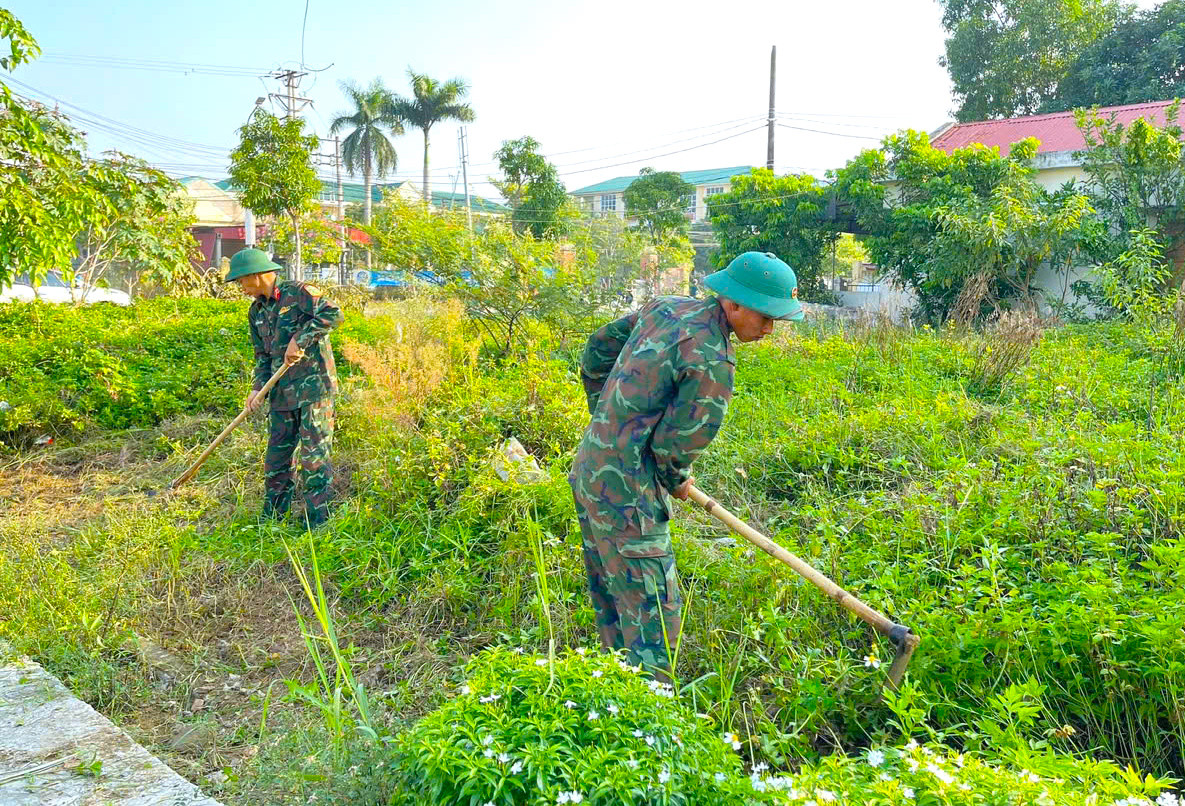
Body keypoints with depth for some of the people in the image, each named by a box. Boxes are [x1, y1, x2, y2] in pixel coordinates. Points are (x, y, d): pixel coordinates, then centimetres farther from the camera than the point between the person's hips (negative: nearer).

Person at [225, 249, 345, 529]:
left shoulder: (298, 292, -8)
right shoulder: (256, 312, 15)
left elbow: (334, 314, -20)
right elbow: (262, 355, 18)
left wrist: (299, 339, -21)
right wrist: (258, 387, 2)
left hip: (315, 388, -7)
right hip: (282, 393, 7)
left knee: (314, 456, -4)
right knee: (276, 456, 10)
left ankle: (317, 522, 5)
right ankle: (271, 520, 22)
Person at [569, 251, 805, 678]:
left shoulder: (666, 307, 7)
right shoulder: (712, 363, -20)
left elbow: (597, 352, 18)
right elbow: (674, 443, -16)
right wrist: (677, 482, 6)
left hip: (590, 471, 10)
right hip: (626, 492, -10)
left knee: (614, 609, 18)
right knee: (652, 615, -3)